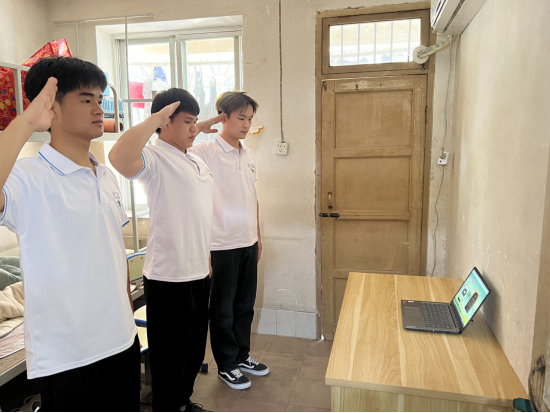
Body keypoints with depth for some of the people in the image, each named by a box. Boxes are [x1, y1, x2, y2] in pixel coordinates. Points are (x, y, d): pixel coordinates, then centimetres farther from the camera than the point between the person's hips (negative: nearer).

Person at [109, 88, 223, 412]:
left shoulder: (197, 161, 12)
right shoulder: (154, 158, -14)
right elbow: (119, 157, -39)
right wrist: (156, 118, -27)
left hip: (199, 274, 9)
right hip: (169, 279, -9)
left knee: (194, 350, 24)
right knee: (170, 360, 9)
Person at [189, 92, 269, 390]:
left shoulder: (249, 157, 10)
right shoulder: (204, 153, -12)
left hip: (248, 243, 7)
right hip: (222, 246, -7)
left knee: (245, 305, 19)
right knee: (223, 309, 10)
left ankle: (242, 355, 38)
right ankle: (227, 365, 28)